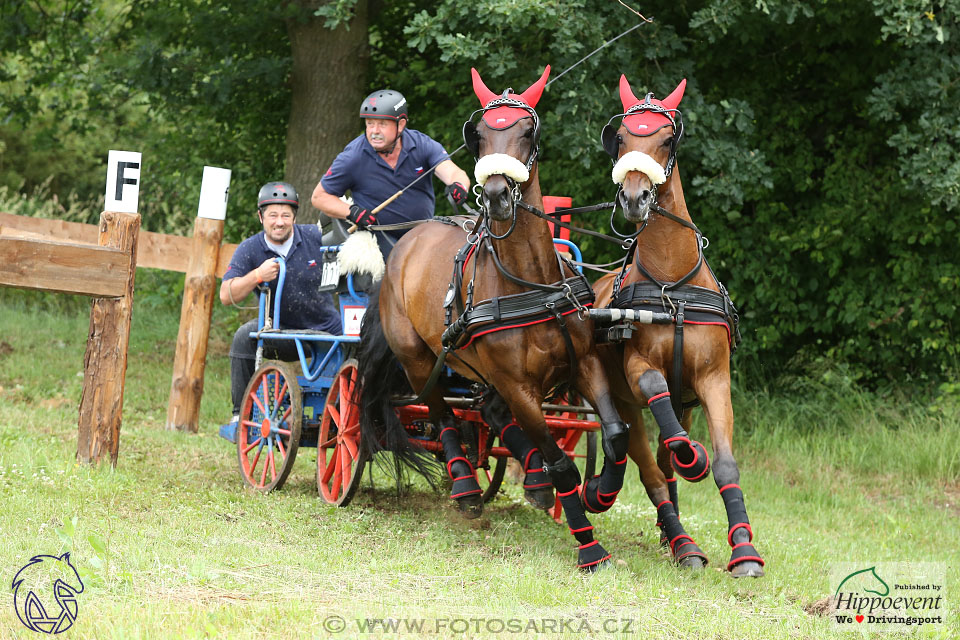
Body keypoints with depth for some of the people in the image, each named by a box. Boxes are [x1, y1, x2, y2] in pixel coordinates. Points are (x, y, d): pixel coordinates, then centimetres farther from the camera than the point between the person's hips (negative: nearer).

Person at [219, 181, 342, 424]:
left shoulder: (316, 237, -8)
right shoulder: (250, 249, -8)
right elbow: (226, 296, -13)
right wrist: (257, 276, -29)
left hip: (328, 330, 1)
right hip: (282, 331, 0)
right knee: (245, 337, -26)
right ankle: (241, 412, -15)